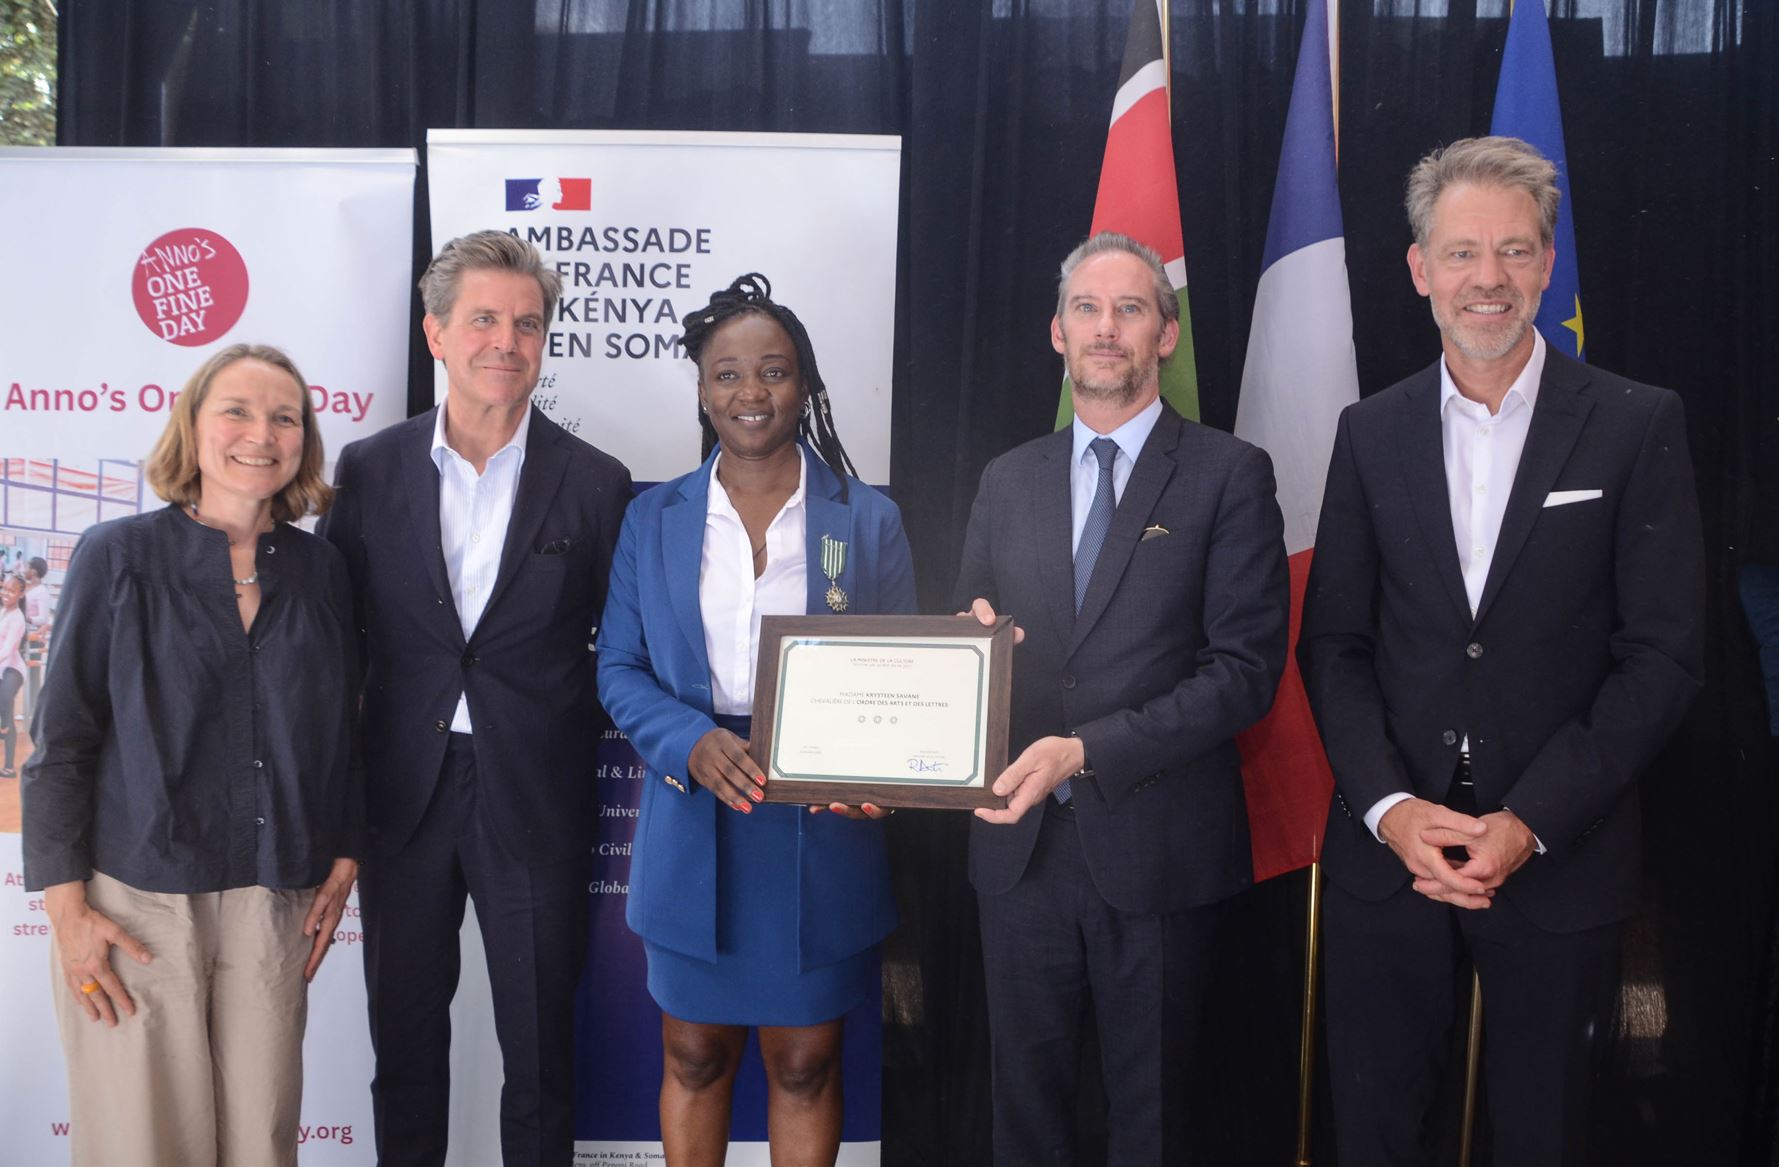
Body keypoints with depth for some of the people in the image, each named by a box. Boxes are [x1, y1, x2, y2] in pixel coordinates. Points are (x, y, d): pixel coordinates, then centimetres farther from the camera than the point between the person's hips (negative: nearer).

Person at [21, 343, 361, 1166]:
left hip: (274, 905, 3)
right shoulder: (118, 558, -3)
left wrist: (343, 864, 7)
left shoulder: (320, 571, 6)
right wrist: (67, 908, -7)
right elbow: (61, 741, -3)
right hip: (137, 905, -2)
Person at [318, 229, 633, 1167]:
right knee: (403, 1039, 16)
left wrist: (575, 739, -7)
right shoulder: (368, 472, 1)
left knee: (539, 1047, 10)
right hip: (403, 796, 2)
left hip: (534, 800, -1)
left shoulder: (595, 485, -3)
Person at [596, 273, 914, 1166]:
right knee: (694, 1059, 13)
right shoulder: (654, 519, 4)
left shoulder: (867, 520, 1)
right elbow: (618, 667, 3)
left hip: (820, 837, -1)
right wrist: (690, 742, -16)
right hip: (693, 832, 1)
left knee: (804, 1064, 11)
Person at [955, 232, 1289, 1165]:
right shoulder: (1007, 482, 10)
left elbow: (1247, 668, -12)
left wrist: (1086, 751, -20)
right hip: (1019, 841, 4)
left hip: (1155, 844, -3)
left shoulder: (1227, 475, -3)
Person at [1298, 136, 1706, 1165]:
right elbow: (1333, 642, 5)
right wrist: (1390, 805, -10)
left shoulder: (1638, 426, -3)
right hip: (1388, 849, 2)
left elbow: (1666, 656, -6)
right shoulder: (1372, 432, 6)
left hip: (1562, 859, -2)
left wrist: (1529, 823, -14)